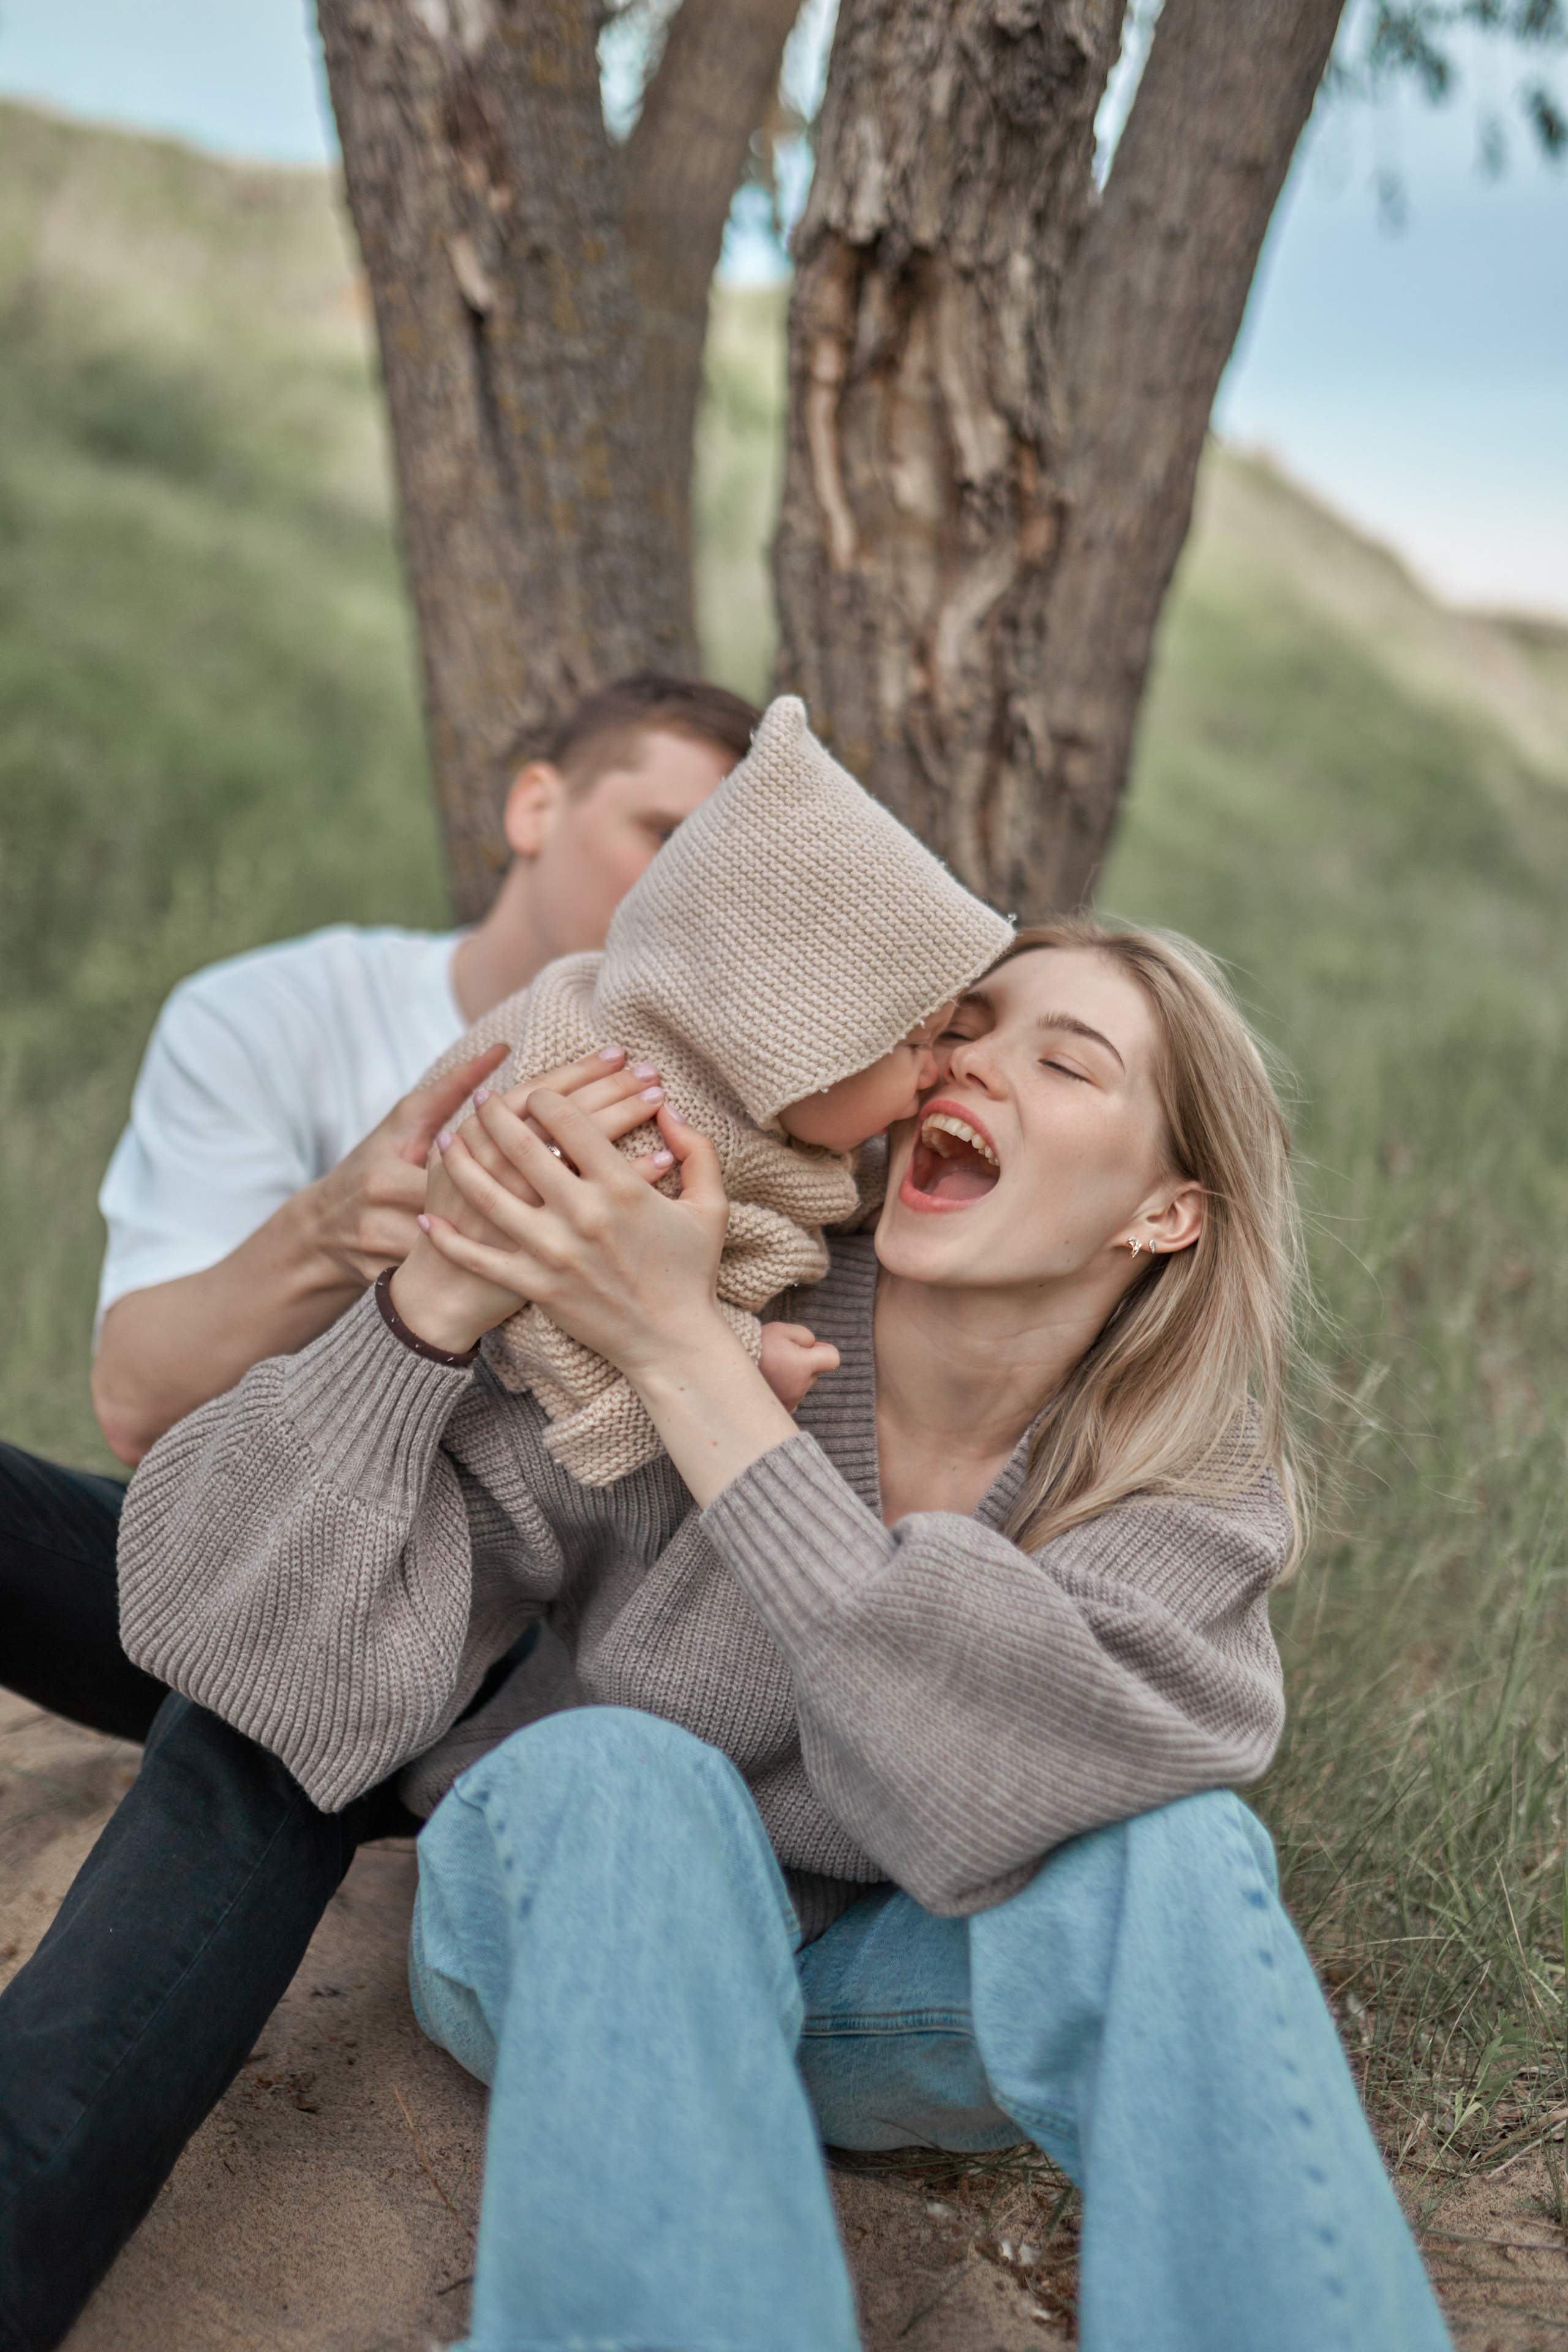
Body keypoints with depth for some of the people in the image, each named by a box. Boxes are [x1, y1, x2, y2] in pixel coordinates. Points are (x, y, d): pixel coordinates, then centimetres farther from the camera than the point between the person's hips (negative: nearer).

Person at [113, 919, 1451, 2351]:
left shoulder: (1196, 1485, -14)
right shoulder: (656, 1316, -19)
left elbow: (991, 1805, -34)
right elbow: (292, 1665, -22)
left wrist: (685, 1358, -37)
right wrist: (435, 1305, -38)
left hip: (885, 1983, 1)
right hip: (579, 1942, 0)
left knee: (1184, 1852, -28)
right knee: (623, 1776, -33)